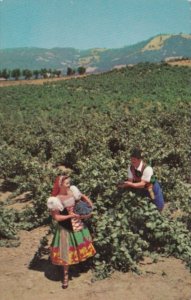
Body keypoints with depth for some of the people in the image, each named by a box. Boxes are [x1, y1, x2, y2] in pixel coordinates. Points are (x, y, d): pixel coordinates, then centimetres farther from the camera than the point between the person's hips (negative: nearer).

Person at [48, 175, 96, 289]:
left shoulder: (72, 191, -8)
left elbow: (84, 198, 7)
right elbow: (56, 217, -21)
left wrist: (91, 208, -8)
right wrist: (71, 216, -25)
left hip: (78, 224, 5)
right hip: (66, 228, -5)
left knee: (81, 245, 22)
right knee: (67, 251, 7)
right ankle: (66, 275, 24)